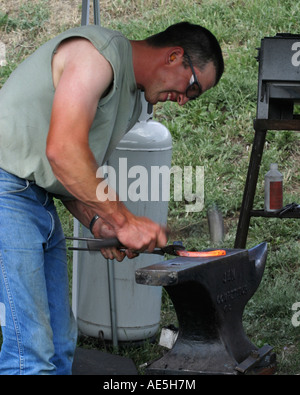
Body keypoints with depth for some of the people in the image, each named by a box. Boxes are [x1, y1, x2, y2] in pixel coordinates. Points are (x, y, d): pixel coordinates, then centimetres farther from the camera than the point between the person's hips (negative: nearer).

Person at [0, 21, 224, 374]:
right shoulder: (97, 52, -13)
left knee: (59, 344, 10)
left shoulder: (133, 100, 20)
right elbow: (63, 151, -24)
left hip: (41, 200, 11)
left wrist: (96, 222, 3)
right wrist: (123, 220, -19)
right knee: (31, 350, -15)